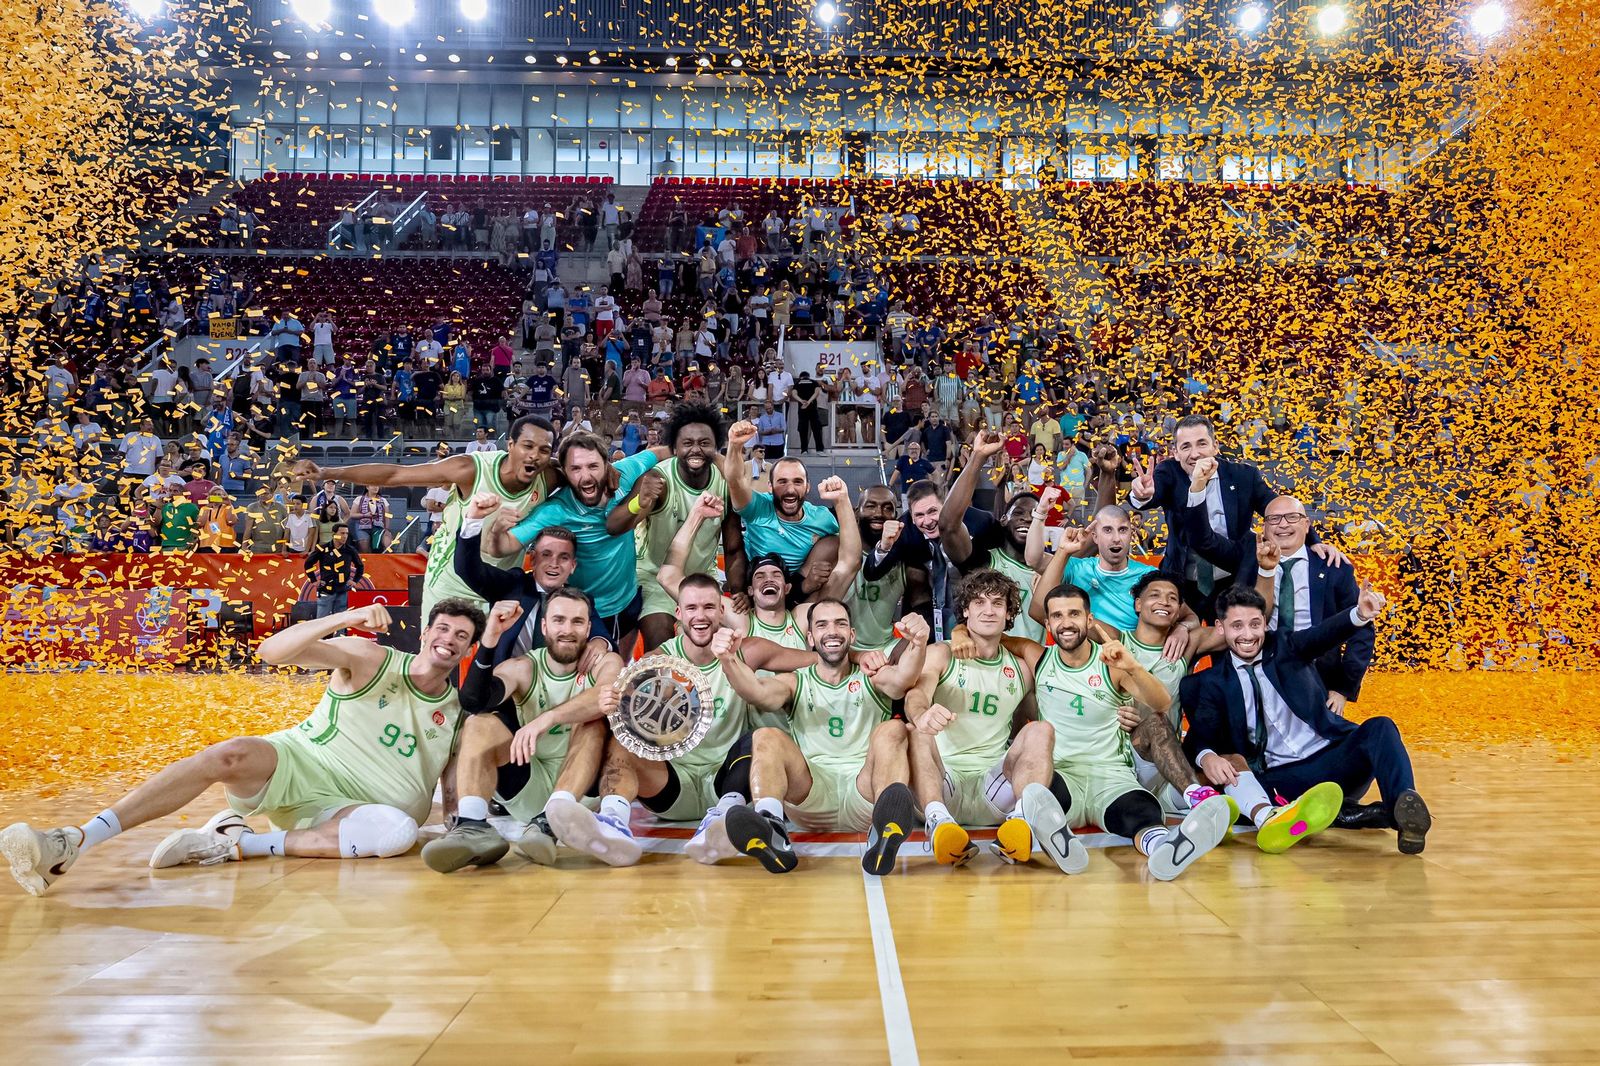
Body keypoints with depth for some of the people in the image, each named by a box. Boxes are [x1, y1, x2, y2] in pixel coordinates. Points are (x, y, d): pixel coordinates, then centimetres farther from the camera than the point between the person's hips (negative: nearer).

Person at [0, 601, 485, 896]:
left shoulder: (458, 713, 5)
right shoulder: (371, 659, -4)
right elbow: (272, 651, -16)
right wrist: (347, 619, -29)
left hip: (346, 808, 1)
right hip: (298, 762, -1)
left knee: (401, 830, -33)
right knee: (230, 755, -33)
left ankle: (235, 845, -27)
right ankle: (70, 844, -33)